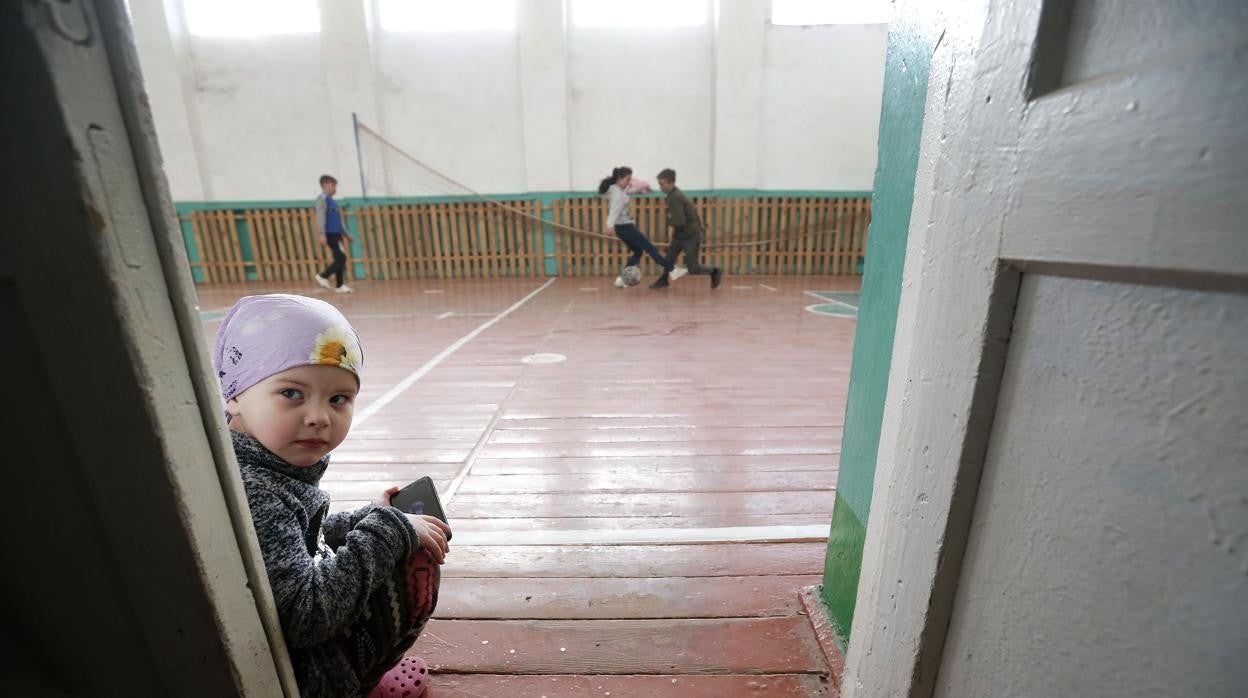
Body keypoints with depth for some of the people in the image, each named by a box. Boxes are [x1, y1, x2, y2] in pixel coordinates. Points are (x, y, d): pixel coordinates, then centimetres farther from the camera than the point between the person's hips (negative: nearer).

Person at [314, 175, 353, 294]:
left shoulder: (332, 201, 20)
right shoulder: (322, 199, -6)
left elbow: (340, 220, 25)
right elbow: (320, 217, -13)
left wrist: (347, 234, 26)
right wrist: (322, 234, -20)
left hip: (336, 234, 9)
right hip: (330, 234, -9)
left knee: (339, 259, 8)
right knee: (341, 258, -12)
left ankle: (339, 285, 12)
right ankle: (323, 276, 0)